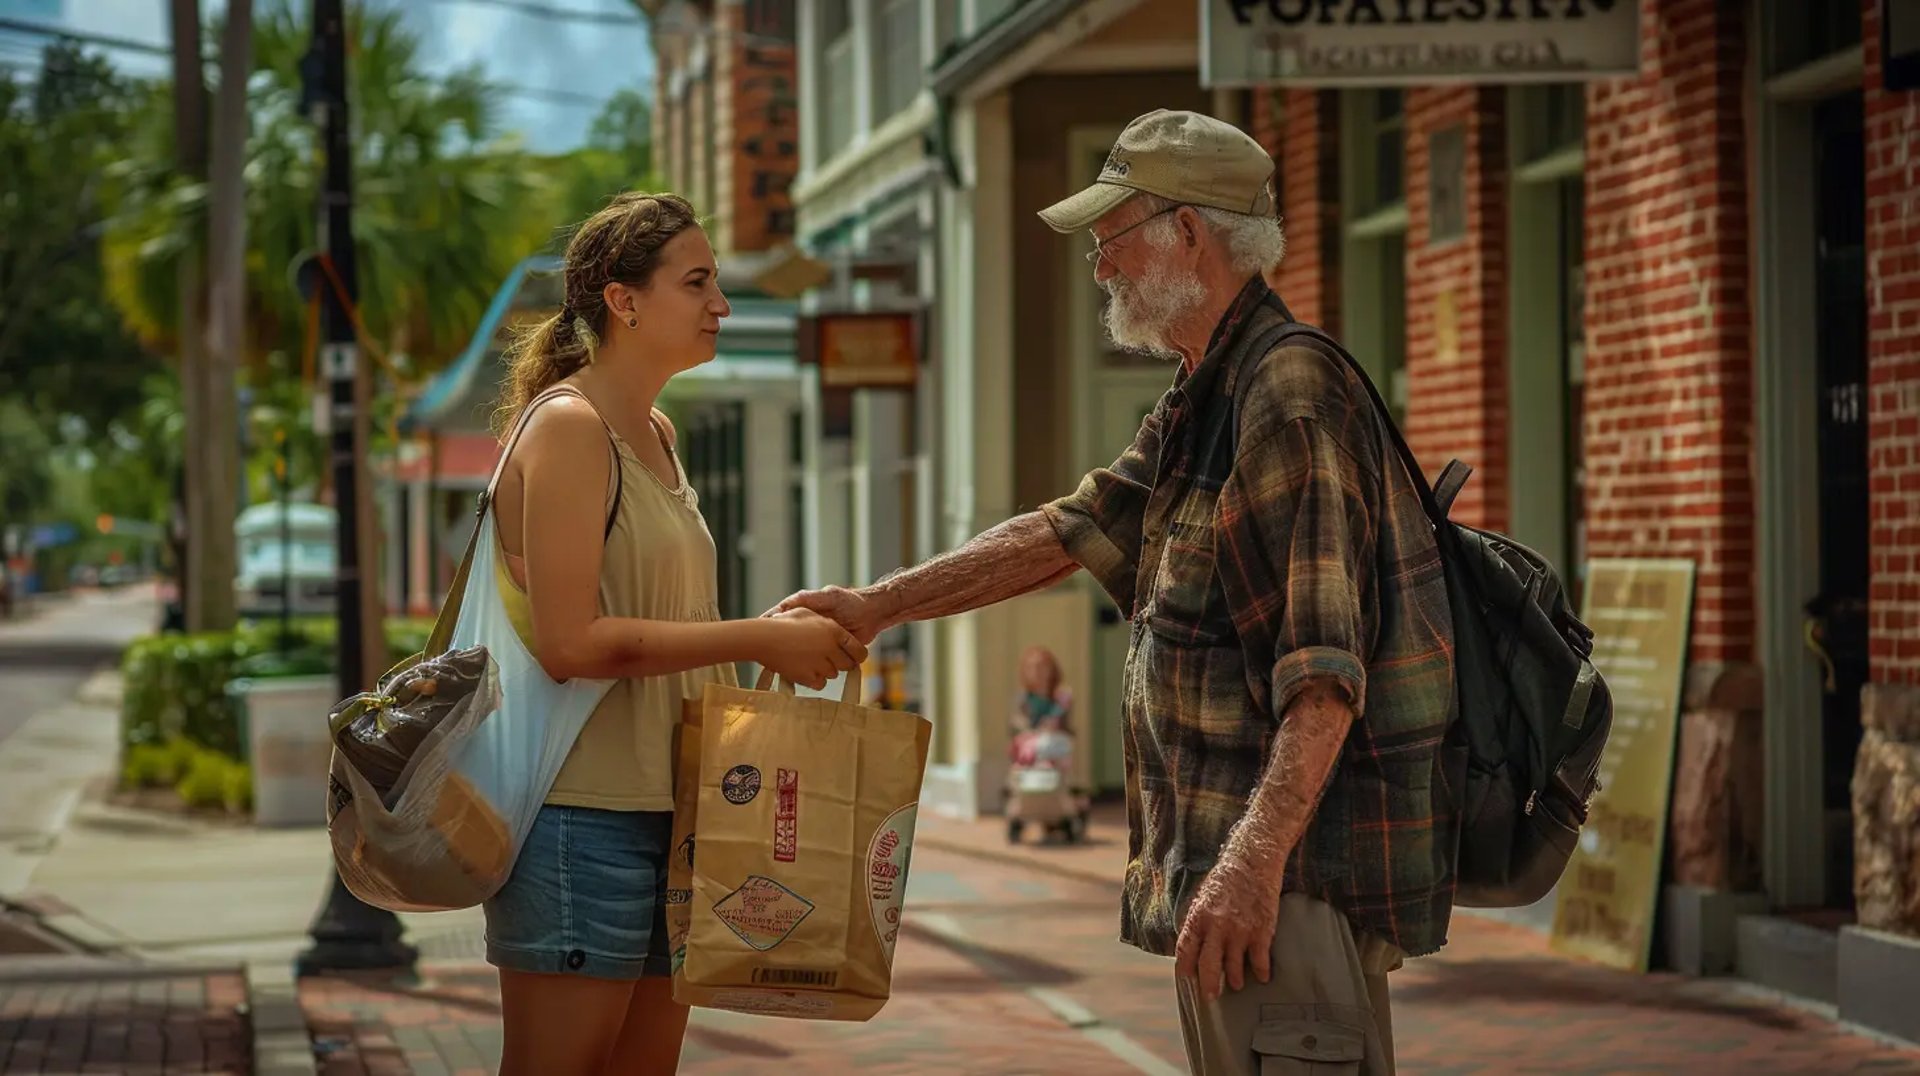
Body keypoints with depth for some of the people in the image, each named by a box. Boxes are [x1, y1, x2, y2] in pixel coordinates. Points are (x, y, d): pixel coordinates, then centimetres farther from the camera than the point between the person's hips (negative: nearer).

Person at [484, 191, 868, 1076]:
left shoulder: (655, 434, 15)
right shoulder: (565, 425, -12)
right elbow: (569, 641, -20)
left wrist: (778, 635, 5)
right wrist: (756, 640, -17)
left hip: (663, 804, 9)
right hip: (581, 812, -9)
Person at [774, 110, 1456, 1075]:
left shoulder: (1292, 396, -17)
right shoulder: (1200, 405, 17)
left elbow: (1325, 665, -24)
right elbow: (1070, 530, 25)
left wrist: (1257, 858, -30)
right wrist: (876, 606, 23)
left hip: (1304, 865, -11)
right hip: (1227, 854, 11)